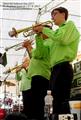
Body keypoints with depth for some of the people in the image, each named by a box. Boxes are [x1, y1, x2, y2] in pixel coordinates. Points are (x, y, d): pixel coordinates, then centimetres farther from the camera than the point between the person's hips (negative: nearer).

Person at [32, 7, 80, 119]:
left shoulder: (69, 24, 8)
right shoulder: (58, 31, 29)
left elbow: (63, 40, -16)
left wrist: (44, 29, -4)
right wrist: (39, 35, 14)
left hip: (63, 67, -9)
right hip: (55, 69, 9)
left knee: (62, 101, -17)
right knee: (57, 101, 8)